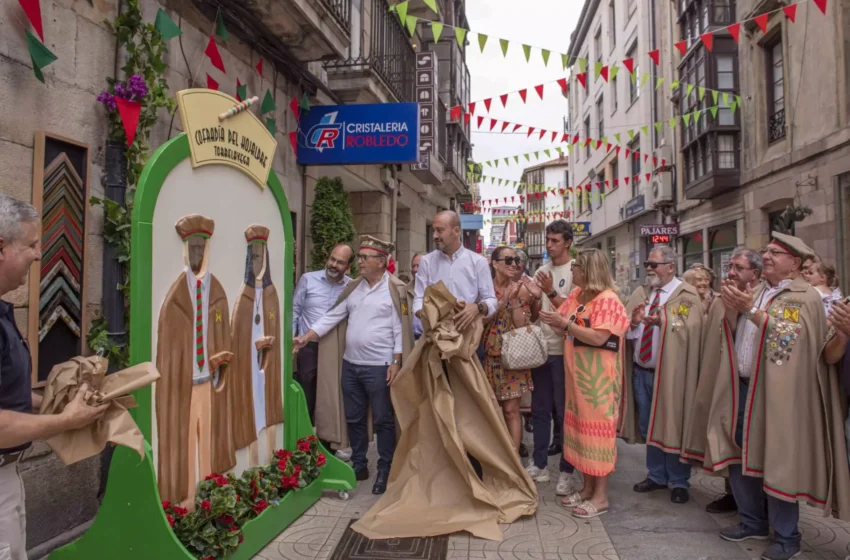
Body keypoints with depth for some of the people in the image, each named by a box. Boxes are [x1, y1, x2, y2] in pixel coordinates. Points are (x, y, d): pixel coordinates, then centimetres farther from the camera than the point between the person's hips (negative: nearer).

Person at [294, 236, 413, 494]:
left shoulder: (395, 289, -9)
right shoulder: (353, 287, 9)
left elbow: (400, 329, -11)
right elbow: (331, 317, 8)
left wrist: (396, 362, -14)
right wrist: (305, 337, 1)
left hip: (379, 366, -6)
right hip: (350, 364, 6)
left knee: (382, 421, 6)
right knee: (354, 419, 16)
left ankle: (385, 470, 21)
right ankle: (359, 465, 32)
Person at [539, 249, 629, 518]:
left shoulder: (608, 299, -15)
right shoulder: (576, 295, 10)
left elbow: (599, 338, -24)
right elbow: (568, 330, 9)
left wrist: (565, 323, -24)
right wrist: (552, 320, -7)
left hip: (598, 376, -8)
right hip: (577, 372, 8)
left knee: (597, 428, -1)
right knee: (581, 427, 13)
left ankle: (601, 496, 9)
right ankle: (588, 487, 25)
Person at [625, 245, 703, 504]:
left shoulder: (686, 294, -5)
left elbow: (690, 328, -18)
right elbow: (630, 332, 15)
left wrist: (663, 322, -30)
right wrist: (634, 322, -7)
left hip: (668, 373, -6)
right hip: (641, 371, 6)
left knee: (671, 427, 2)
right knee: (648, 427, 15)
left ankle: (679, 482, 19)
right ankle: (656, 476, 31)